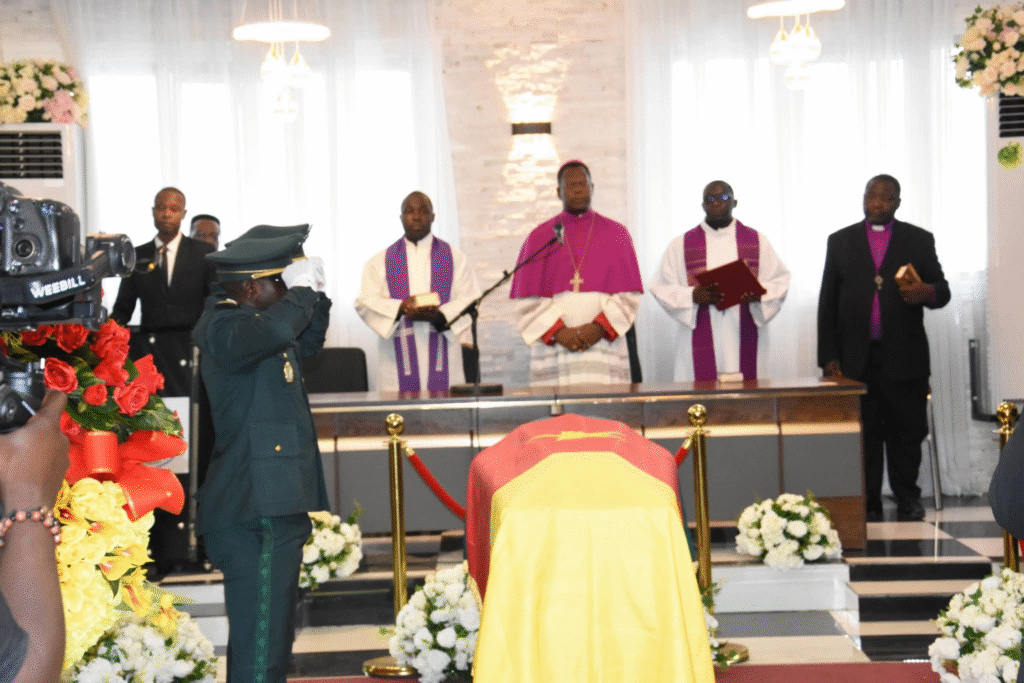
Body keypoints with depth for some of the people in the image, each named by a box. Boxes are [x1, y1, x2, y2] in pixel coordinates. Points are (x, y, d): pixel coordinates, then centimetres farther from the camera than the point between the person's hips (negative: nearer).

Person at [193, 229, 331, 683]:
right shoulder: (224, 327, -13)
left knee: (271, 636, 19)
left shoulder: (247, 322, 17)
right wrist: (301, 291, -17)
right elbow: (272, 330, -35)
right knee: (260, 646, -11)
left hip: (273, 509, 11)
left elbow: (306, 343, 33)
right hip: (256, 514, -11)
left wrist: (313, 294, 16)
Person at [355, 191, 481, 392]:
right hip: (399, 355, 0)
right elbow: (365, 302, 3)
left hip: (442, 352, 0)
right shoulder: (380, 261, 13)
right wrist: (401, 308, -15)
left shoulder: (453, 257, 12)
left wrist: (439, 315, -16)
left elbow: (469, 300, 3)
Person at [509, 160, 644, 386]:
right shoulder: (539, 238, 10)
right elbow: (528, 300, 3)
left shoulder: (616, 234, 11)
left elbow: (628, 295, 4)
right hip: (553, 352, 0)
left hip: (605, 345, 0)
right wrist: (557, 331, -10)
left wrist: (601, 327, -10)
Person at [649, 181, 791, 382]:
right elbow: (661, 287, 5)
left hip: (745, 341, 1)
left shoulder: (758, 241, 12)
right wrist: (692, 296, -14)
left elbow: (780, 281, 10)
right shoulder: (681, 245, 8)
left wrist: (758, 294, -12)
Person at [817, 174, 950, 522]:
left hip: (904, 356, 0)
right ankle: (868, 502, 9)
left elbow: (942, 290, 8)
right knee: (864, 434, 2)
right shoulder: (840, 241, 10)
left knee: (906, 431, 2)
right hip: (856, 358, 0)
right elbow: (827, 303, 8)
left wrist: (927, 292, -18)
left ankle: (907, 498, 14)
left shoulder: (919, 240, 9)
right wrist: (829, 357, 1)